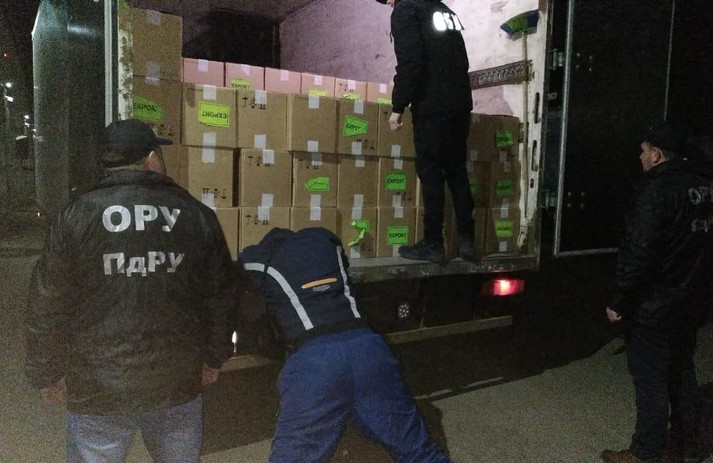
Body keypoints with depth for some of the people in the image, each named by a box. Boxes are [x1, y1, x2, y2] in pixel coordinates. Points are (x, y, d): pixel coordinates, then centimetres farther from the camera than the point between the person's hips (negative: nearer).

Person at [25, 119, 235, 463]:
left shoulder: (77, 216, -7)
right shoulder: (197, 215, -2)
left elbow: (47, 306, -4)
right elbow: (220, 297, 3)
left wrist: (47, 375, 10)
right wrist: (213, 358, 16)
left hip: (98, 389, -1)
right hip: (178, 382, 2)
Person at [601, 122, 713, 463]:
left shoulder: (657, 189, -20)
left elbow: (638, 253, -24)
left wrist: (620, 302, -16)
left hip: (655, 306, -8)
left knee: (650, 378, 2)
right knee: (682, 369, 21)